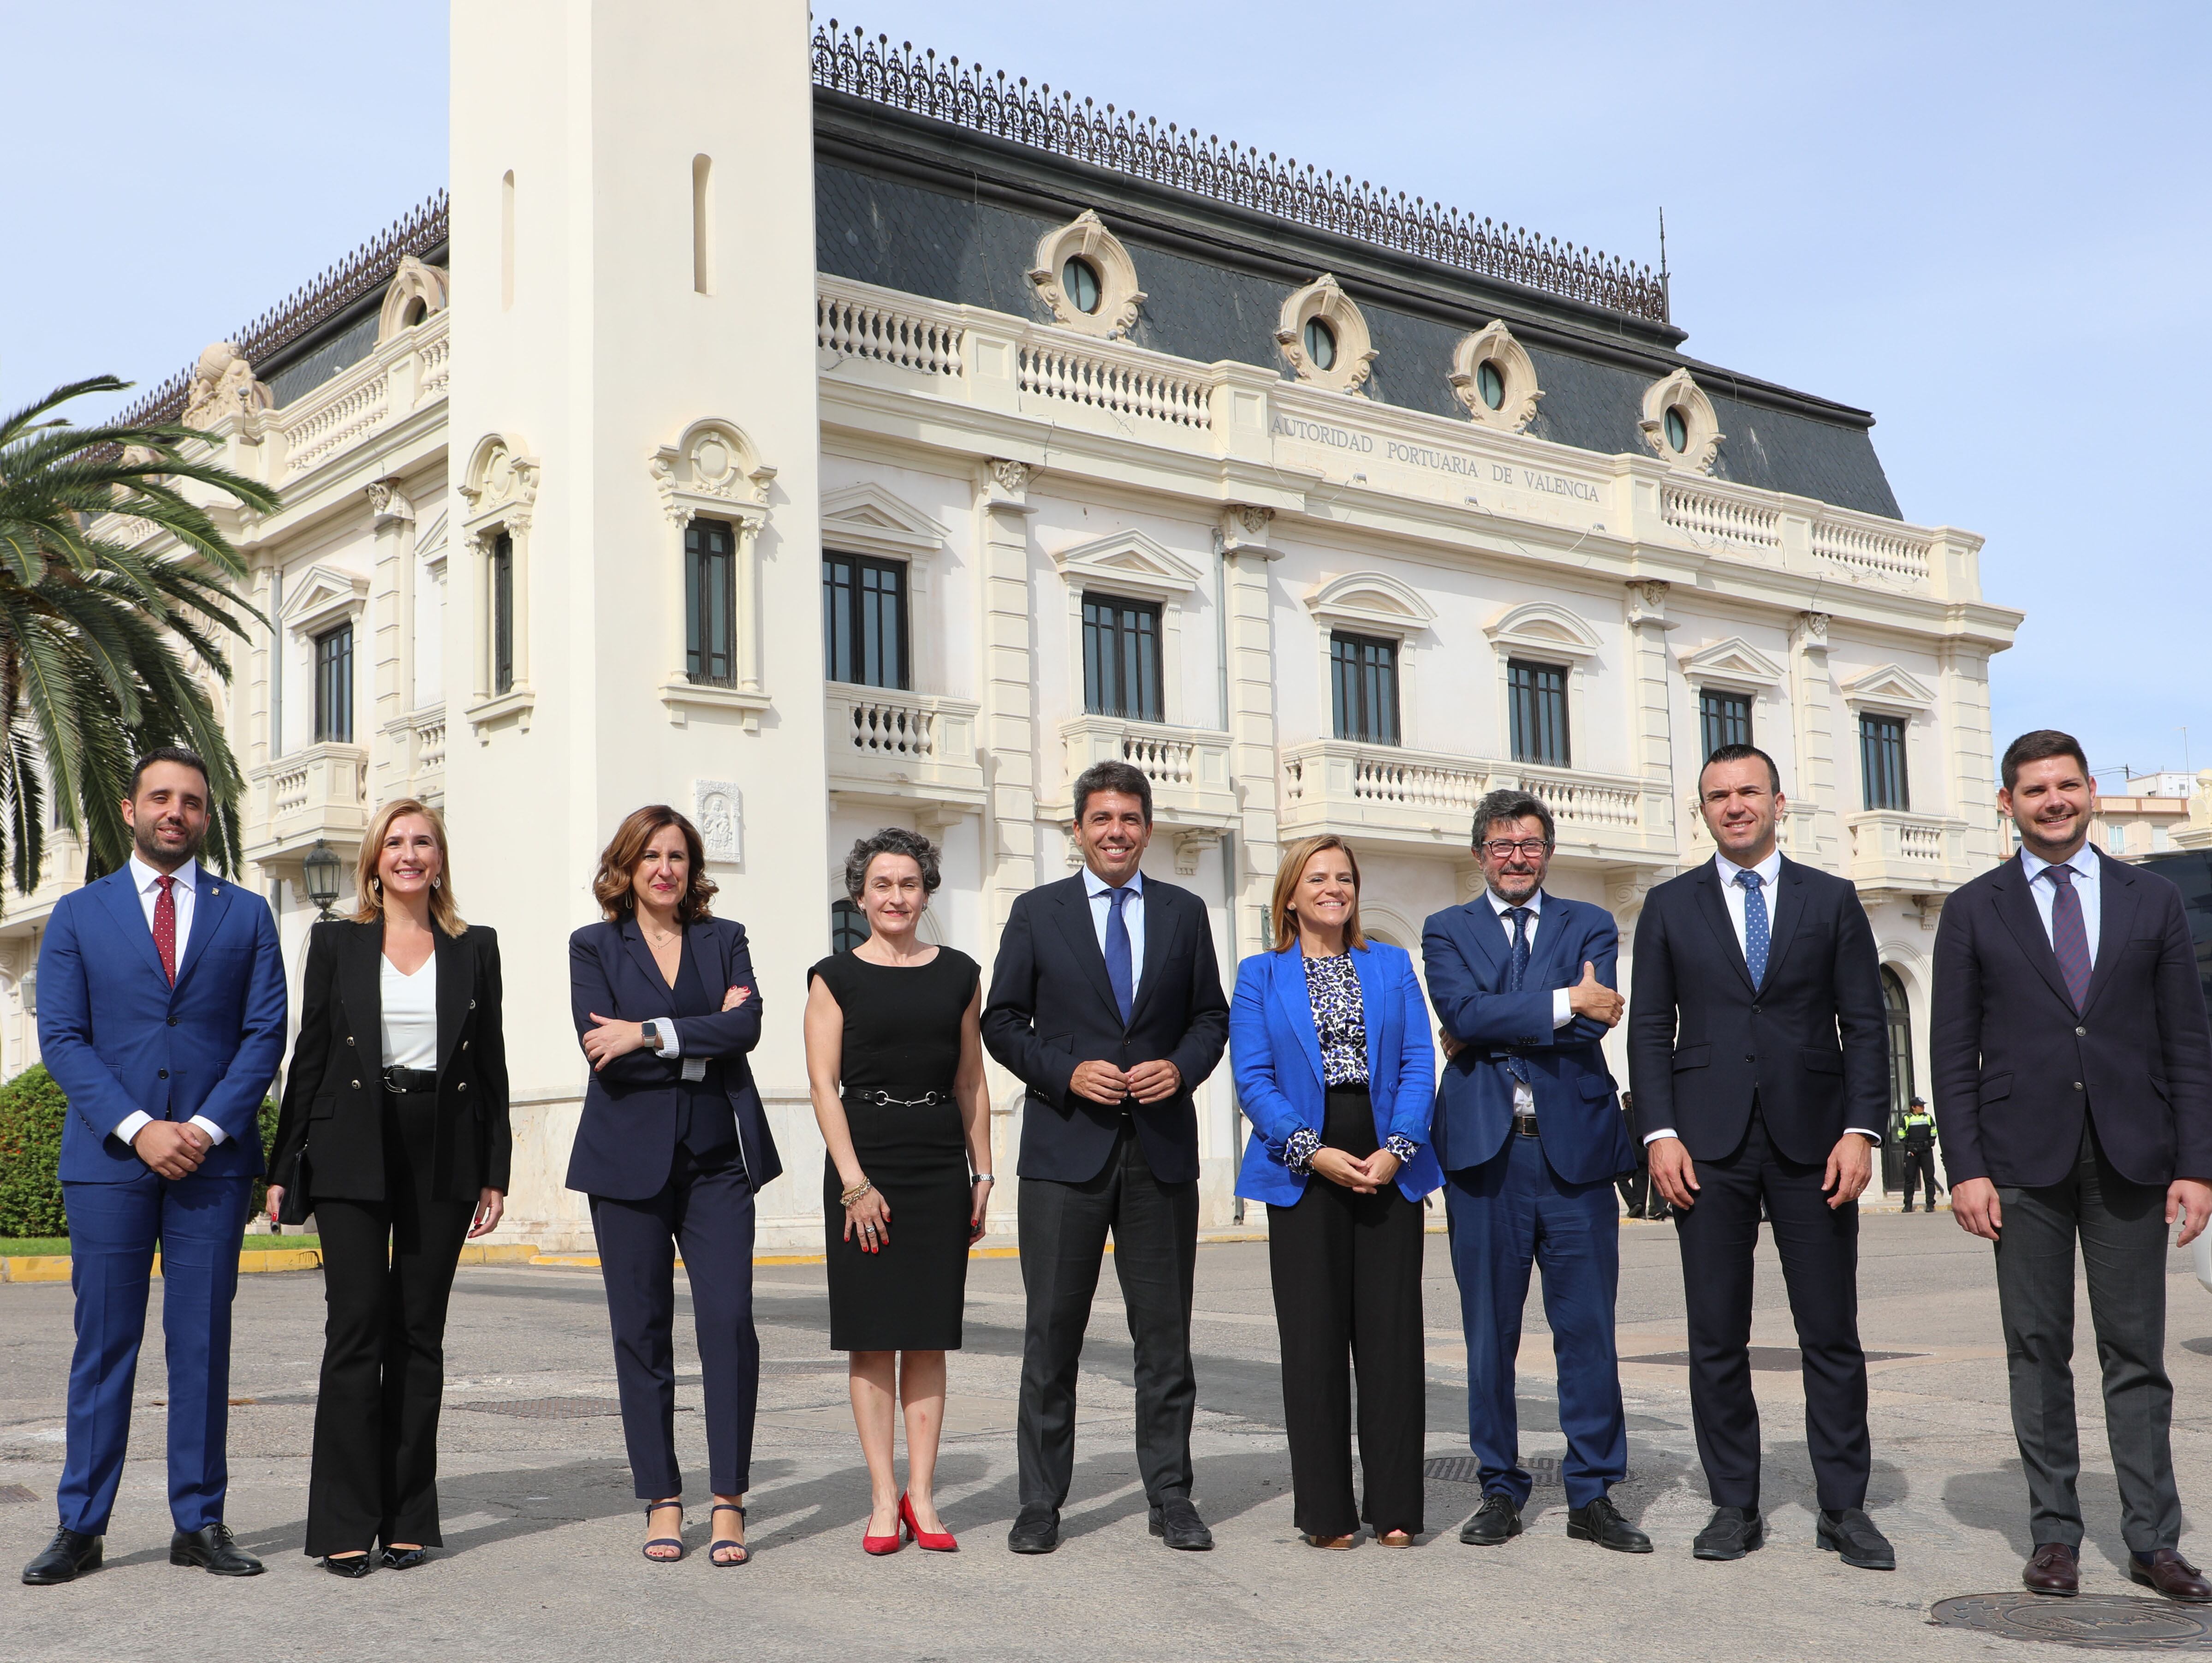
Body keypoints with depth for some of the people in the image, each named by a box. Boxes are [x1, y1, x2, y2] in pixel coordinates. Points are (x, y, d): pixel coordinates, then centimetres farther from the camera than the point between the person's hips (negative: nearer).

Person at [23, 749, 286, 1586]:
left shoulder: (246, 914, 10)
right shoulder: (78, 915, 8)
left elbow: (265, 1033, 3)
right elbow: (62, 1038, 0)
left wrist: (206, 1126, -9)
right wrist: (138, 1128, -11)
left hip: (213, 1159, 1)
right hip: (107, 1159, 0)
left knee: (204, 1344, 3)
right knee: (103, 1343, 2)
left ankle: (200, 1523, 10)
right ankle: (81, 1526, 10)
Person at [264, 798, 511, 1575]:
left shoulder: (475, 949, 9)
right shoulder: (336, 943, 7)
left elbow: (491, 1066, 9)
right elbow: (308, 1058, 6)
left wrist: (495, 1174, 4)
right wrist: (283, 1167, 1)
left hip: (444, 1157, 1)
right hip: (353, 1154, -1)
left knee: (419, 1335, 5)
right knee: (356, 1330, -6)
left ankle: (409, 1518, 12)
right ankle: (345, 1524, 0)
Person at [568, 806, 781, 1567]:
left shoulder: (725, 940, 11)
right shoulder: (594, 946, 8)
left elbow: (747, 1025, -7)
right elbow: (601, 1051, -6)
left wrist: (650, 1035, -14)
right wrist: (703, 1040, -8)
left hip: (717, 1159, 1)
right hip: (629, 1161, 0)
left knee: (729, 1319, -9)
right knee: (642, 1331, 3)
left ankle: (729, 1502, -1)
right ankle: (662, 1502, 13)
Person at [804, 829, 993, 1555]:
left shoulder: (959, 975, 10)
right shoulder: (835, 977, 1)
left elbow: (972, 1081, 12)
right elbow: (824, 1085, -4)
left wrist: (982, 1175, 7)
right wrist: (855, 1183, -11)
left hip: (941, 1167, 2)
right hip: (864, 1165, -2)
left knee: (929, 1335, 4)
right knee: (871, 1337, 0)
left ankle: (921, 1493, 9)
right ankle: (884, 1497, 6)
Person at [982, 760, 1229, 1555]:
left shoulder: (1184, 913, 10)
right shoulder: (1037, 913, 5)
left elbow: (1212, 1015, 13)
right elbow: (1002, 1021, 4)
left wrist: (1182, 1067, -7)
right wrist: (1067, 1072, -11)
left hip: (1163, 1143, 2)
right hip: (1066, 1146, -2)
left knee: (1165, 1328, 6)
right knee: (1052, 1328, 1)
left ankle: (1170, 1497, 15)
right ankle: (1041, 1502, 10)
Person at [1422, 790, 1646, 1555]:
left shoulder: (1590, 925, 12)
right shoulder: (1447, 930, 11)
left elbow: (1595, 1022, -6)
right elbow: (1462, 1011, -9)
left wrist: (1488, 1034, -7)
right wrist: (1563, 1004, -12)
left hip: (1575, 1147, 0)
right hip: (1485, 1149, 0)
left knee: (1587, 1327, 1)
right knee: (1490, 1329, 5)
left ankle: (1592, 1494, 9)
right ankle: (1501, 1490, 15)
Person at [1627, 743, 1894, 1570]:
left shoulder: (1832, 901, 8)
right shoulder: (1669, 907, 9)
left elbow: (1866, 1025, 5)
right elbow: (1650, 1029, 6)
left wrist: (1861, 1130, -6)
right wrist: (1660, 1134, -5)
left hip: (1812, 1138, 0)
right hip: (1709, 1144, 0)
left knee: (1832, 1335, 2)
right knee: (1717, 1338, 3)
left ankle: (1843, 1509, 11)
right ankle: (1734, 1505, 13)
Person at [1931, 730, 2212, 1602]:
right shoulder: (1973, 911, 6)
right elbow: (1954, 1053, 3)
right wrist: (1966, 1168, -6)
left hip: (2131, 1159, 1)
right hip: (2024, 1161, -1)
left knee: (2137, 1354, 4)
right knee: (2037, 1351, 4)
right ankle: (2055, 1535, 12)